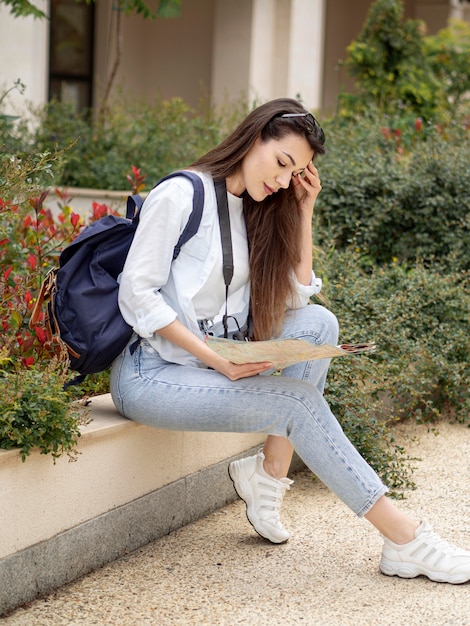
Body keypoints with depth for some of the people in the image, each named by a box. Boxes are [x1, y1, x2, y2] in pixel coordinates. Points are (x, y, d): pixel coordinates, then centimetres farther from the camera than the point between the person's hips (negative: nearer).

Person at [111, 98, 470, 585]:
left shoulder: (256, 212, 15)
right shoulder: (181, 194, -10)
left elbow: (296, 298, 10)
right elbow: (136, 294, -16)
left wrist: (303, 210, 4)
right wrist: (215, 358, -23)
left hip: (215, 362, 8)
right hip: (148, 374, -8)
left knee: (318, 323, -10)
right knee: (297, 400, -22)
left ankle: (269, 473, -9)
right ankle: (404, 539, -17)